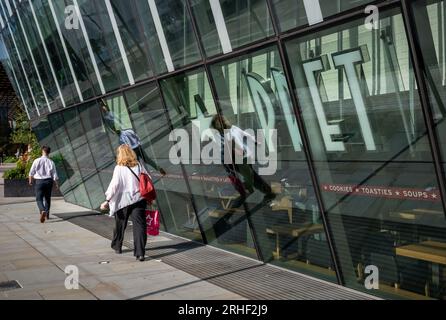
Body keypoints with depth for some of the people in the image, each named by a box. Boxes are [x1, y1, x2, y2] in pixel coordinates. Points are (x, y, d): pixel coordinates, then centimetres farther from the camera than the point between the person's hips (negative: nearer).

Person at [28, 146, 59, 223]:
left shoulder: (37, 161, -7)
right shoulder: (51, 162, -4)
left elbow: (31, 173, 0)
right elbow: (54, 175, -3)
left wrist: (30, 180, 18)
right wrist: (56, 184, 9)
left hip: (39, 181, -2)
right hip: (48, 181, 2)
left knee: (39, 199, 1)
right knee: (47, 198, 19)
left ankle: (43, 211, -27)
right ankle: (47, 214, 29)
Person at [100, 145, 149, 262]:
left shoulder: (119, 168, -8)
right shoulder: (139, 166, 2)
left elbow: (114, 185, -13)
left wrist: (107, 200, -10)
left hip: (123, 201, -2)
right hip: (138, 199, 2)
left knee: (120, 225, 18)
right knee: (139, 225, -1)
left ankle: (117, 246, 37)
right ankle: (140, 253, -9)